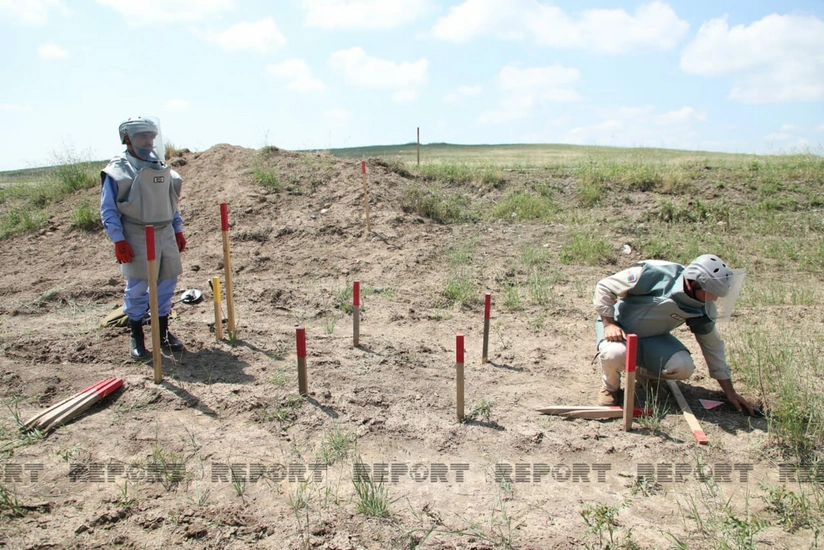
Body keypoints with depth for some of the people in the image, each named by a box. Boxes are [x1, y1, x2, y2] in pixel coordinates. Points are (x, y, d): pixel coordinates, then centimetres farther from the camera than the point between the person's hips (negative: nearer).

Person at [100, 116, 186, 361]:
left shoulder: (161, 168, 11)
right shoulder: (117, 170, -8)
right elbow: (108, 209, -9)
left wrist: (178, 230, 17)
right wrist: (118, 240, -14)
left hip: (165, 234, 6)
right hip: (137, 238, -6)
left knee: (167, 282, 9)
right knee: (137, 287, -1)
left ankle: (163, 332, 23)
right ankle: (136, 336, 15)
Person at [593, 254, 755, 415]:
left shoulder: (703, 308, -11)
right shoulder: (653, 274, -29)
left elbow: (712, 345, 1)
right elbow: (604, 287, -20)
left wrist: (730, 392, 4)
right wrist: (608, 323, -27)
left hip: (652, 338, 5)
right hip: (619, 329, -4)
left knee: (683, 367, -22)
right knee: (615, 353, -39)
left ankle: (644, 372, 12)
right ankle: (610, 387, -3)